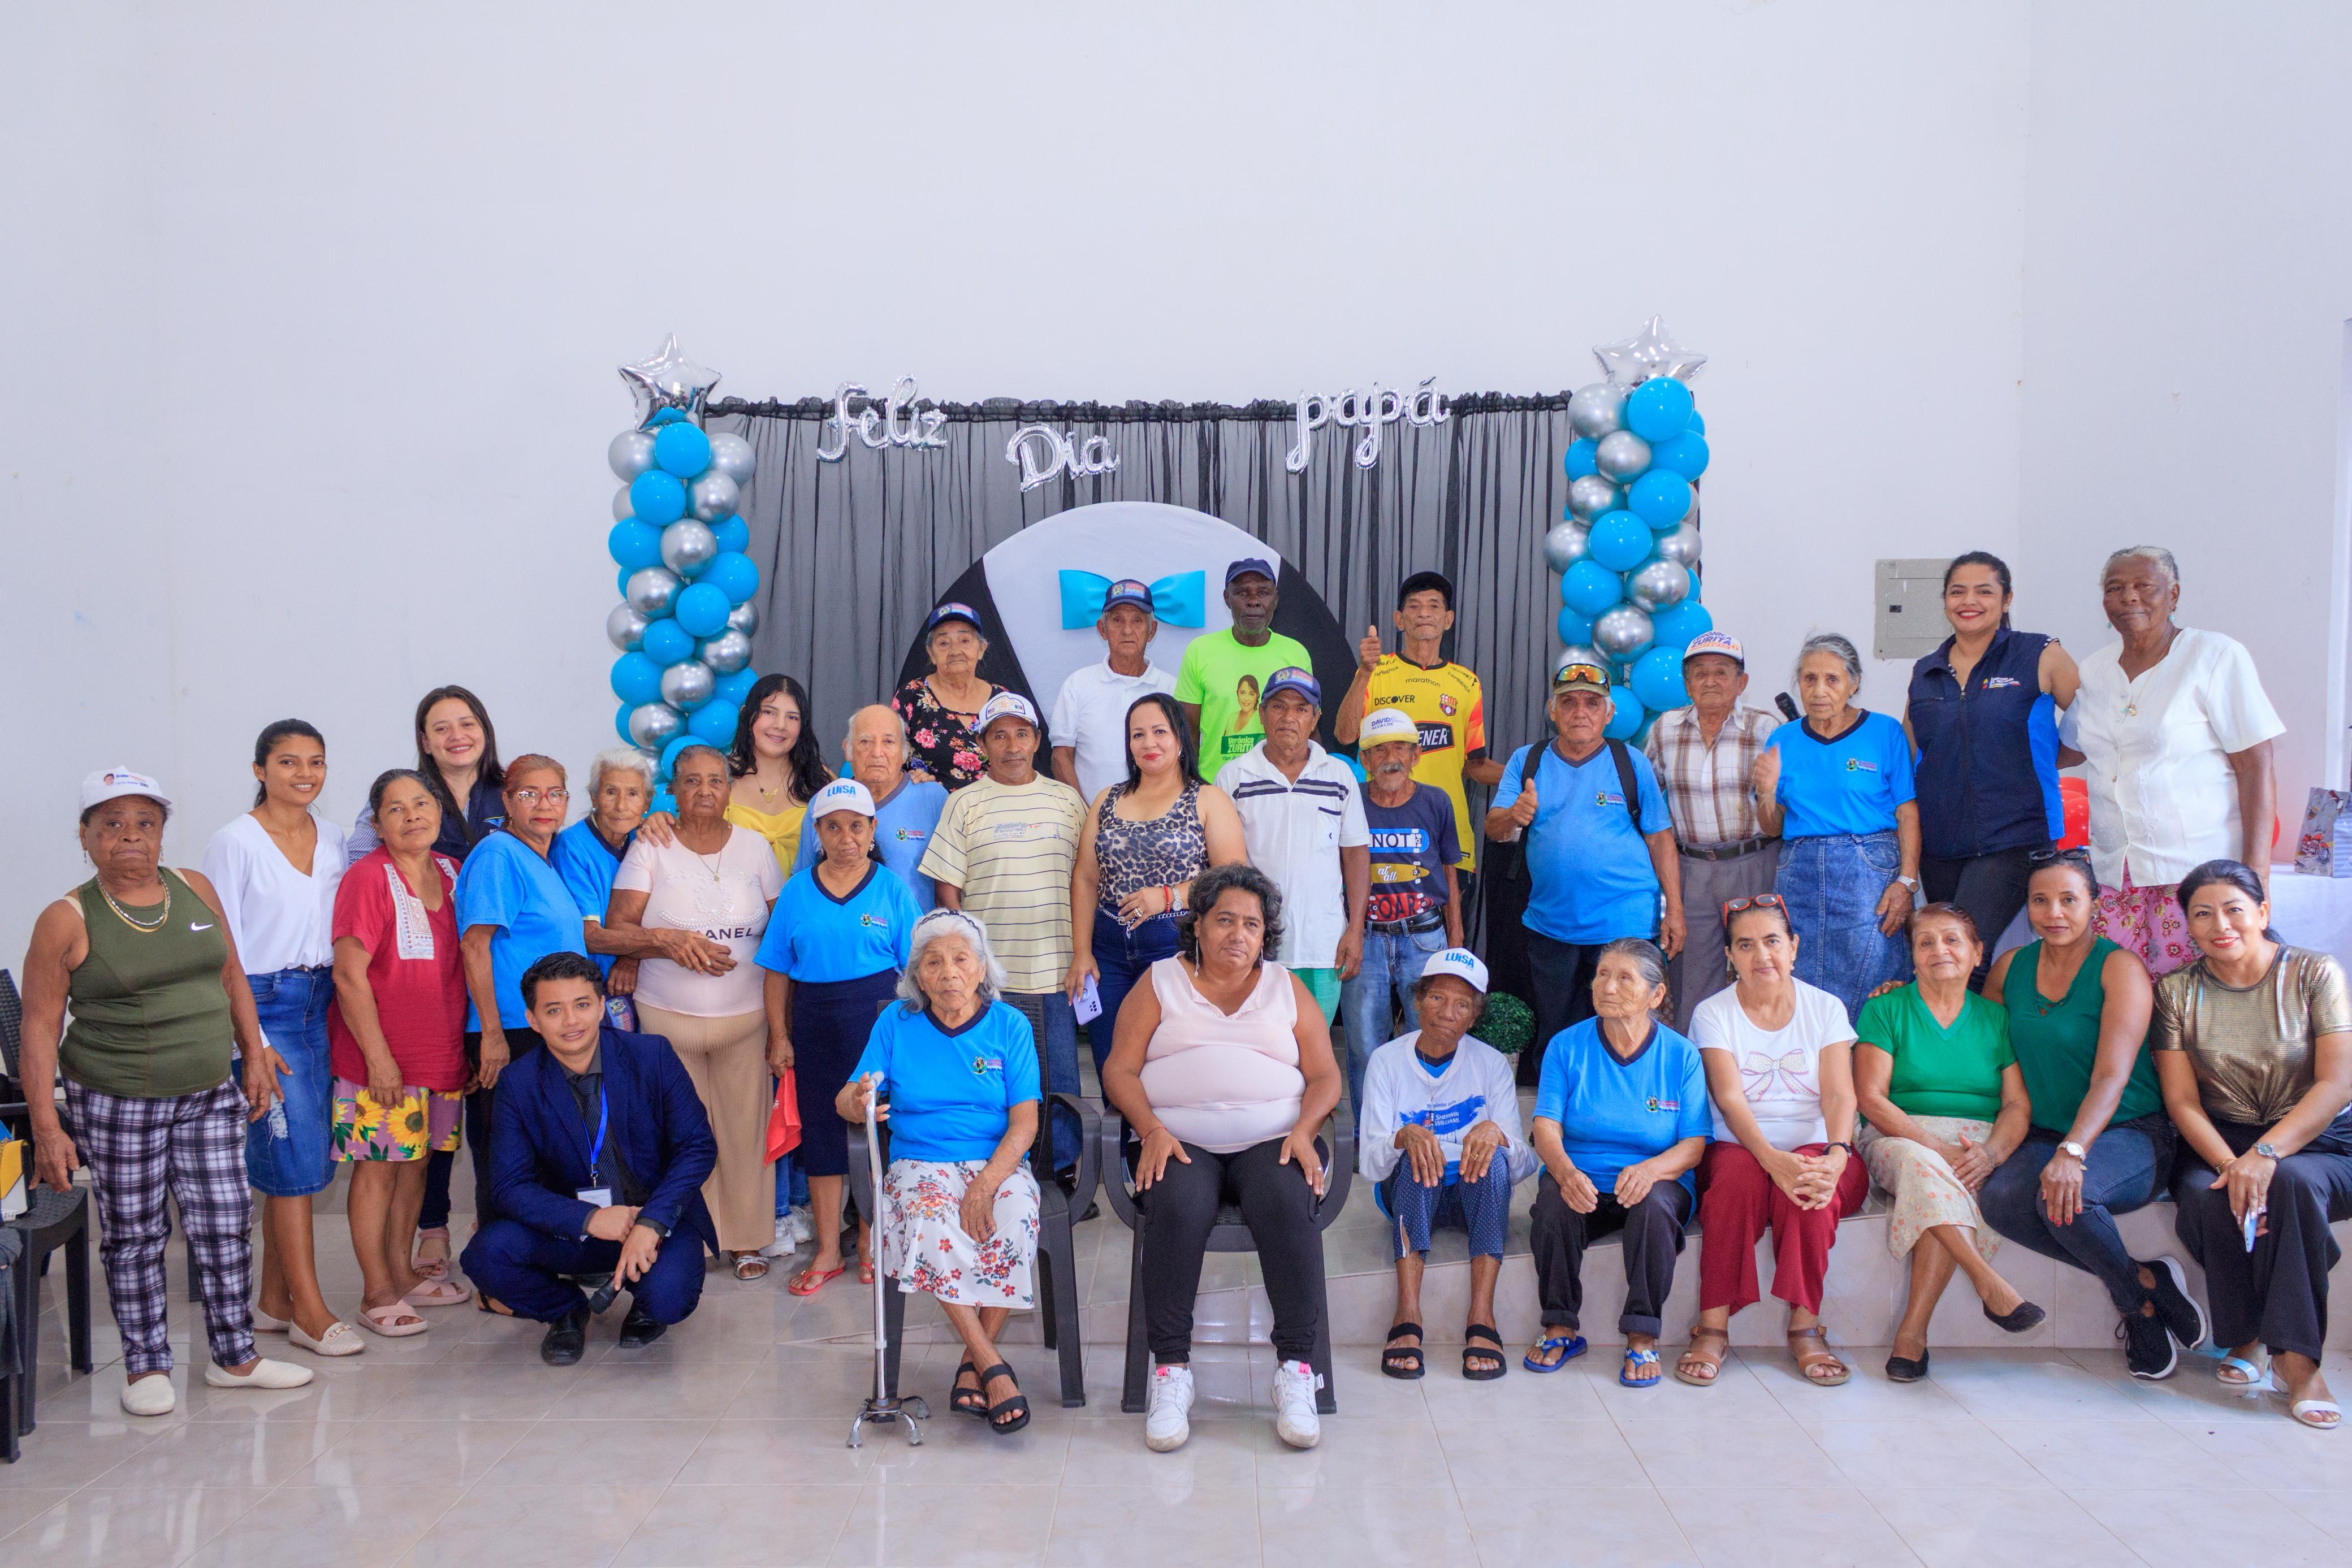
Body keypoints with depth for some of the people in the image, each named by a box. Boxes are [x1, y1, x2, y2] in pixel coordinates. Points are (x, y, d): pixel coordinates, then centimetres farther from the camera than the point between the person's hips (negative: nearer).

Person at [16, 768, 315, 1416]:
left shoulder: (195, 889, 5)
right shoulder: (67, 920, -8)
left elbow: (232, 978, 14)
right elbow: (39, 1030, -8)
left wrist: (255, 1057, 11)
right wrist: (46, 1127, -13)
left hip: (208, 1096, 4)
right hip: (115, 1101, -4)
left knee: (226, 1225, 6)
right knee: (132, 1236, 7)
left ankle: (234, 1357, 19)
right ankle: (145, 1367, 21)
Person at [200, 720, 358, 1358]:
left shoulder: (333, 839, 10)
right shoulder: (235, 843, -7)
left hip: (321, 1001, 6)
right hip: (264, 1005, -6)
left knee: (295, 1159, 9)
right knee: (295, 1152, -8)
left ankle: (274, 1301, 19)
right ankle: (309, 1310, 0)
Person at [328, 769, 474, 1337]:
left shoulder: (451, 873, 8)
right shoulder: (367, 879, -12)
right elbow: (349, 975, -15)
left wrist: (475, 1038, 14)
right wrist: (378, 1056, -17)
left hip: (441, 1050, 7)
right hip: (382, 1058, -7)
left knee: (417, 1161, 14)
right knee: (379, 1166, 0)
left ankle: (402, 1273, 26)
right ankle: (376, 1293, 10)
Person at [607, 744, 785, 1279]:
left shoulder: (754, 846, 6)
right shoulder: (651, 848, 1)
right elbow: (617, 929, -3)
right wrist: (670, 940, -22)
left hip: (745, 1015, 1)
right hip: (667, 1017, -1)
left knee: (745, 1126, 2)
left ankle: (745, 1238, 15)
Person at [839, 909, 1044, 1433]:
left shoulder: (1009, 1025, 4)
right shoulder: (896, 1023, 7)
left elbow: (1024, 1122, -2)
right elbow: (845, 1100, 0)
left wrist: (985, 1184, -18)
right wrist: (857, 1103, -27)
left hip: (998, 1165, 0)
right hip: (920, 1165, 0)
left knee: (1013, 1226, -32)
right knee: (933, 1227, -33)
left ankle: (972, 1365, -17)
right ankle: (993, 1368, -25)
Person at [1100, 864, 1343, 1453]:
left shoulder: (1287, 988, 20)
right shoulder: (1160, 984, 16)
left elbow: (1325, 1076, 13)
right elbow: (1120, 1070, 7)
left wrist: (1303, 1131, -7)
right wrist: (1152, 1130, -11)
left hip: (1272, 1140, 1)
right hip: (1181, 1142, -1)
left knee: (1287, 1206, -32)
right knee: (1178, 1208, -33)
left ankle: (1295, 1370, -26)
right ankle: (1170, 1372, -26)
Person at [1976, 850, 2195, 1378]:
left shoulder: (2119, 967, -9)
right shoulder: (2010, 968, 8)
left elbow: (2112, 1076, -20)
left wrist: (2072, 1153, -35)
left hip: (2130, 1135, -5)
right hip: (2045, 1134, 5)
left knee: (2061, 1197, -36)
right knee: (1998, 1199, -28)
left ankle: (2135, 1297, -6)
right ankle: (2146, 1281, -12)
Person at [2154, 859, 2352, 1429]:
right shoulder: (2176, 991, 3)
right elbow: (2181, 1100, -3)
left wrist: (2265, 1154, -27)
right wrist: (2229, 1163, -22)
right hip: (2218, 1143, 2)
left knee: (2291, 1181, -35)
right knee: (2205, 1199, -31)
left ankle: (2296, 1356, -26)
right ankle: (2245, 1338, -12)